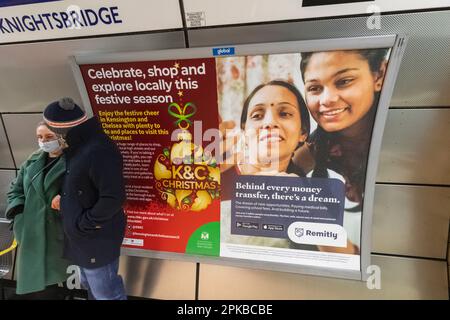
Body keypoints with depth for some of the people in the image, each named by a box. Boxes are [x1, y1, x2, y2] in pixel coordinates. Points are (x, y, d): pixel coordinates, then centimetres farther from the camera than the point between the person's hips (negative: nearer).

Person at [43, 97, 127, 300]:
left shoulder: (99, 151, -27)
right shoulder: (81, 146, 6)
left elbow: (113, 199, -30)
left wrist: (83, 224, -20)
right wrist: (63, 198, 2)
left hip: (97, 238, -10)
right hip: (83, 237, 10)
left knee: (106, 293, 8)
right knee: (90, 285, 27)